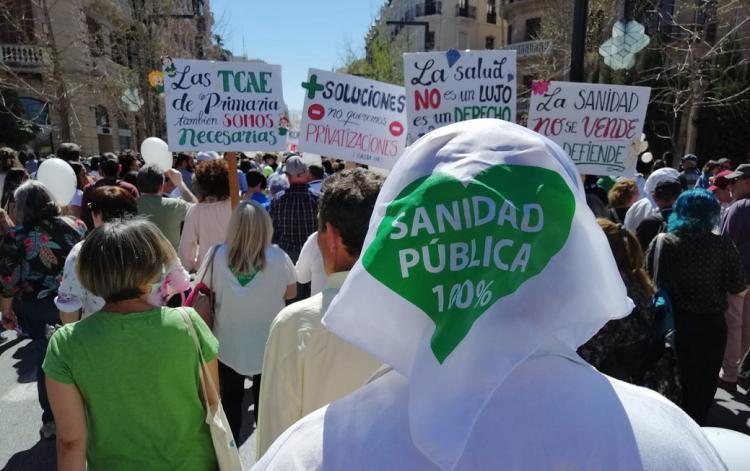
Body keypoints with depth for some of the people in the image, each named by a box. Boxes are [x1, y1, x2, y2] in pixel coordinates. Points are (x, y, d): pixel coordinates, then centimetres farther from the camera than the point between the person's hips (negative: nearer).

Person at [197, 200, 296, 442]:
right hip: (268, 345, -1)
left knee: (230, 400, 21)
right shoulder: (278, 257, -19)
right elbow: (291, 292, -4)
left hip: (228, 345, 1)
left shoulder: (218, 256, -18)